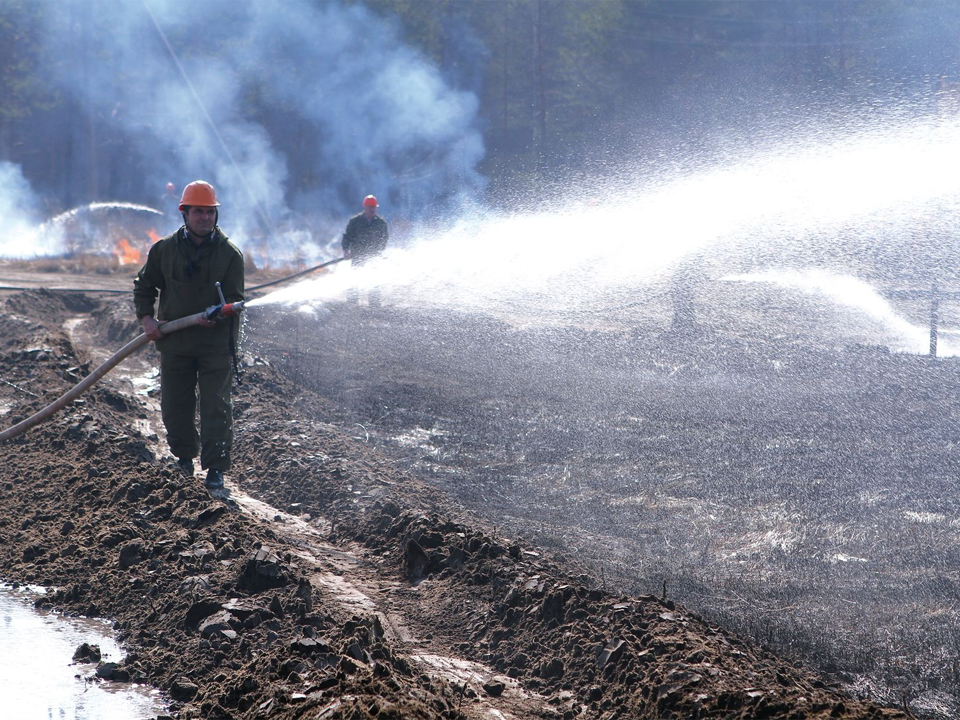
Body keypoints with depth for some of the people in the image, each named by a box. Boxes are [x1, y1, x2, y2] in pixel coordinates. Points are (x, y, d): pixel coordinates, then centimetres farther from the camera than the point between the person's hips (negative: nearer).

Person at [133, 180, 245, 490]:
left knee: (216, 407, -6)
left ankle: (215, 468, -3)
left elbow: (235, 298, -2)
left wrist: (217, 314, -22)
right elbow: (144, 285, 16)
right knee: (175, 406, 10)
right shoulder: (165, 249, 5)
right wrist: (146, 318, 1)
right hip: (174, 341, 2)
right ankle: (184, 458, 29)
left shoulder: (229, 254, 0)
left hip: (216, 342, -2)